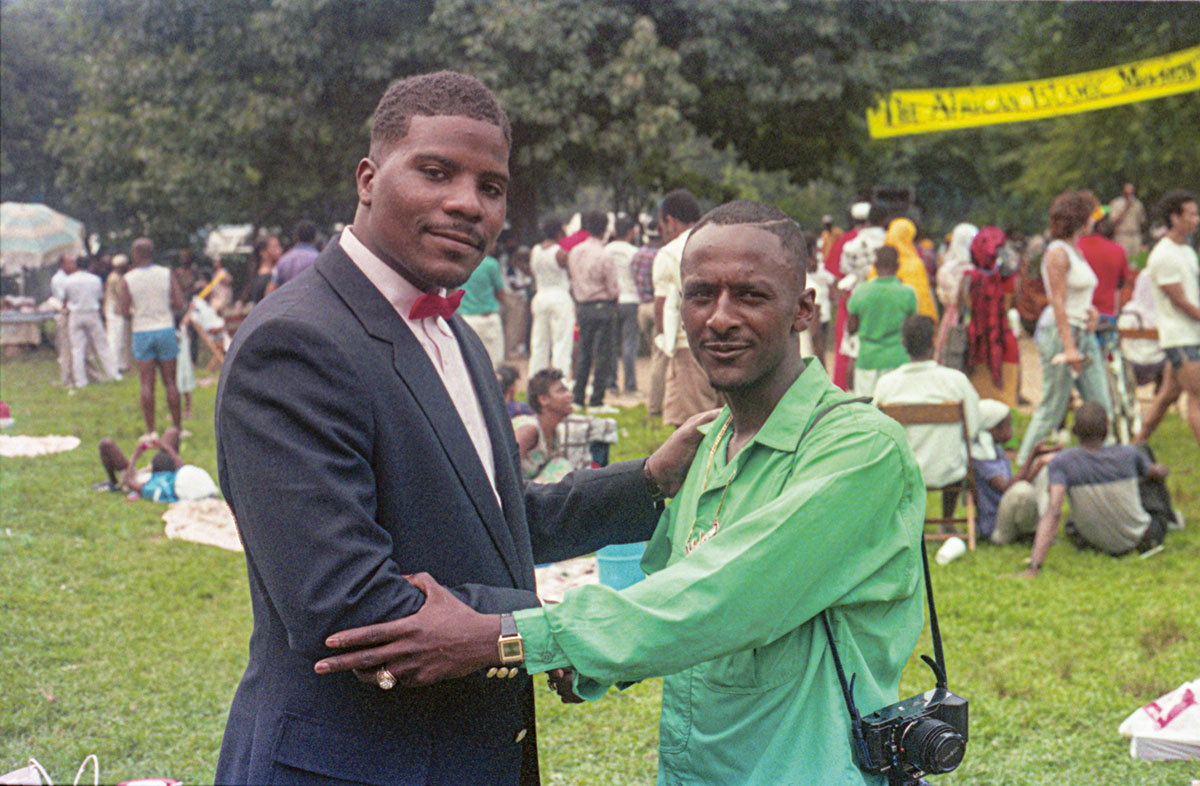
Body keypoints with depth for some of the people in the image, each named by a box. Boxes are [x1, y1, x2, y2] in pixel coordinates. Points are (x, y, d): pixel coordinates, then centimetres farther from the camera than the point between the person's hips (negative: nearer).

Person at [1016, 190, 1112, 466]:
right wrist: (1069, 347, -21)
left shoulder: (1077, 251, 16)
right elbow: (1057, 302, -17)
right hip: (1061, 334, -9)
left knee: (1101, 407, 4)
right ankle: (1024, 465, 6)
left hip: (1085, 335, 9)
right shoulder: (1057, 252, -11)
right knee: (1052, 409, -4)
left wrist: (1091, 309, 3)